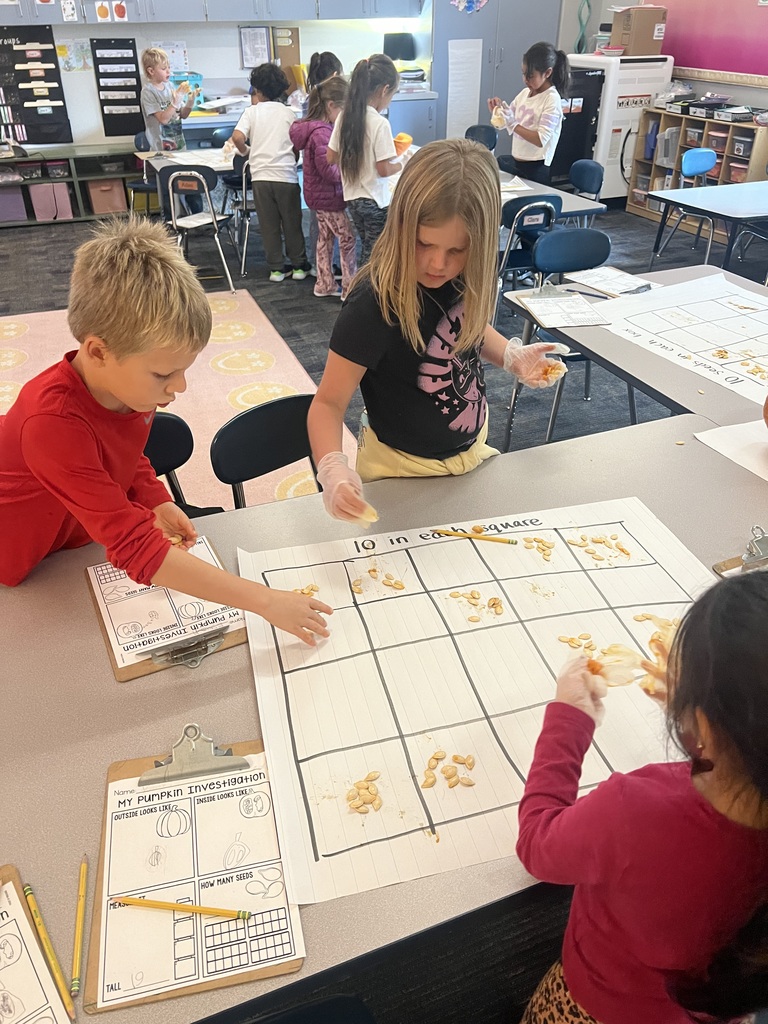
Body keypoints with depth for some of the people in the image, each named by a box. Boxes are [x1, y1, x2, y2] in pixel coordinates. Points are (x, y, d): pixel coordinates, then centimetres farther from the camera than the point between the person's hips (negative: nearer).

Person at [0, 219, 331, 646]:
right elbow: (137, 549, -43)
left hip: (88, 541, 7)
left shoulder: (129, 381, -15)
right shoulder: (53, 421, -39)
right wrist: (264, 600, -43)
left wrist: (158, 504, -15)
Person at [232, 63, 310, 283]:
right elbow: (297, 148, 6)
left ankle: (276, 268, 10)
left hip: (261, 176, 0)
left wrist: (245, 151, 7)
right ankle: (298, 266, 15)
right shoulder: (288, 112, 7)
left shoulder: (252, 111, 3)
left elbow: (237, 137, -11)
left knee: (269, 225, 7)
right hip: (286, 175, 1)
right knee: (292, 223, 10)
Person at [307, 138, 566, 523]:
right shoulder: (373, 306, -30)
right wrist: (333, 470, -44)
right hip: (404, 471, -6)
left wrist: (511, 355, -10)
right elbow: (329, 403, -25)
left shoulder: (465, 278, -14)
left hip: (473, 451, 6)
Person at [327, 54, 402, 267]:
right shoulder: (379, 123, -19)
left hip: (352, 198, 7)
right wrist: (401, 164, 0)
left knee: (366, 252, 19)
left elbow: (331, 157, 7)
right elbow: (384, 170, -18)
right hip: (375, 201, -7)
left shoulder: (344, 117, 1)